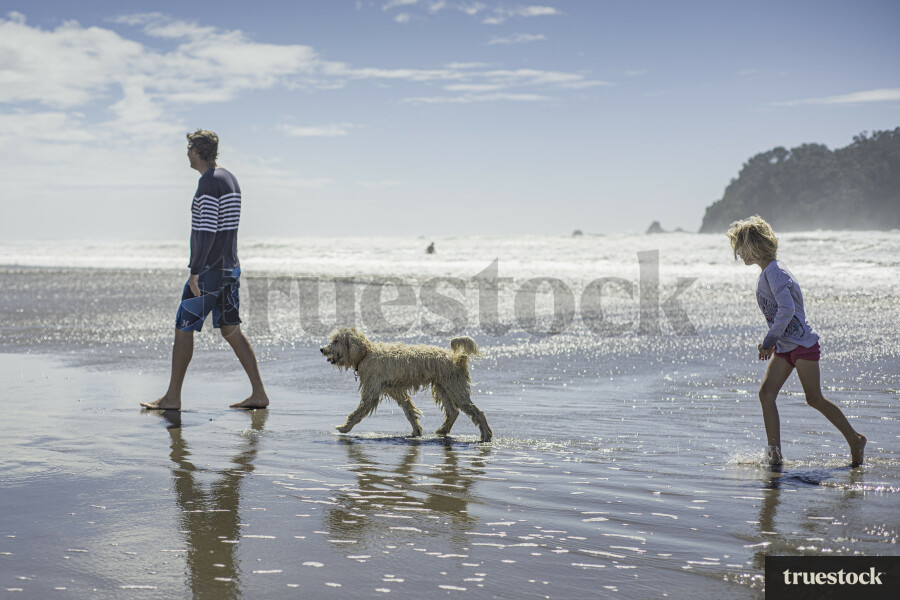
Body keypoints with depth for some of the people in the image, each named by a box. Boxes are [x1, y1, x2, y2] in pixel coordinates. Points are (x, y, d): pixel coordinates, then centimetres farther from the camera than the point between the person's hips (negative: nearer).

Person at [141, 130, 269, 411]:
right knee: (231, 331, 10)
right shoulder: (230, 180, 15)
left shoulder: (208, 183, -15)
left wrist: (195, 272, -19)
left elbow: (206, 231, -21)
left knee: (183, 329, -1)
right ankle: (259, 394, 7)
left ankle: (172, 397, 5)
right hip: (231, 267, 9)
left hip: (209, 271, -9)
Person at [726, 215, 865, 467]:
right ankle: (775, 454, -1)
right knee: (766, 393, -2)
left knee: (814, 399, -2)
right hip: (784, 347, 9)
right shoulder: (766, 273, 13)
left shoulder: (775, 272, -18)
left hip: (802, 343, -9)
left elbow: (787, 310, -28)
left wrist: (769, 341, -21)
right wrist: (772, 342, 17)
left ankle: (856, 441, 15)